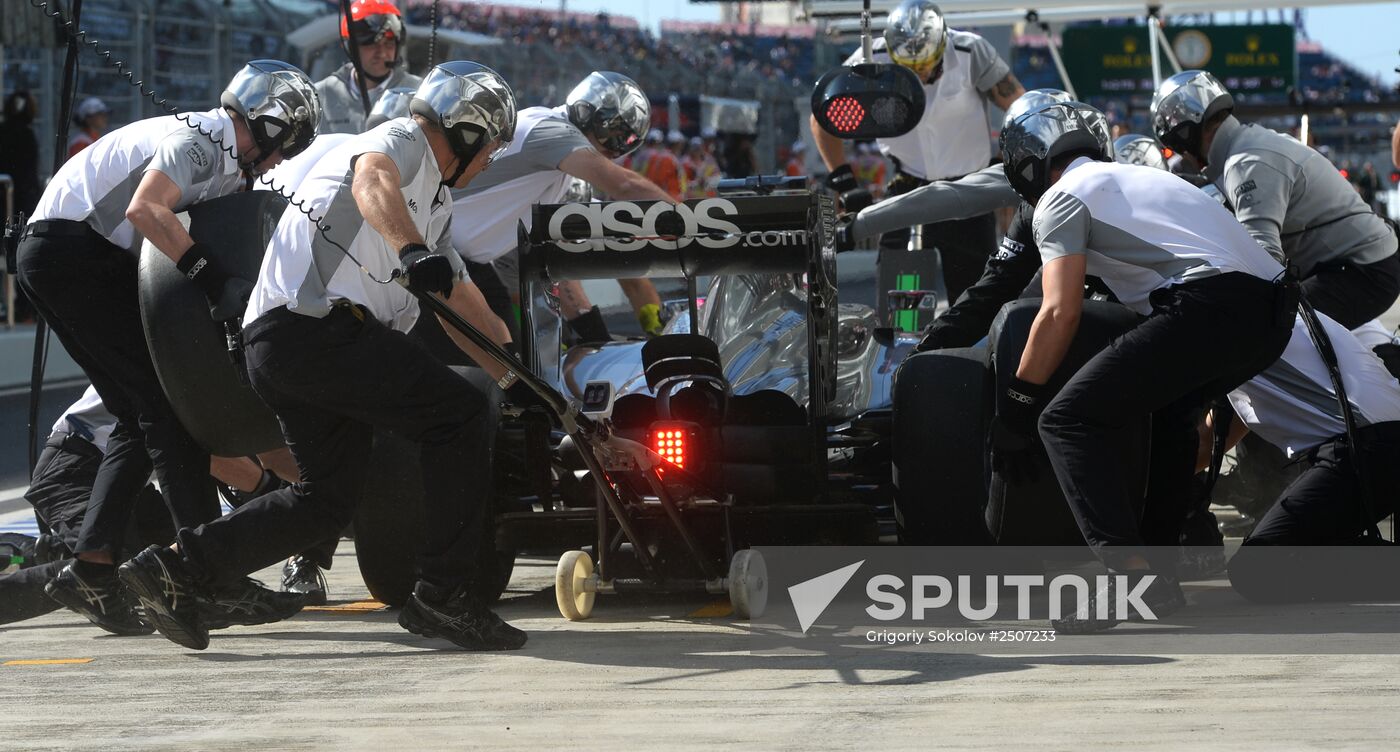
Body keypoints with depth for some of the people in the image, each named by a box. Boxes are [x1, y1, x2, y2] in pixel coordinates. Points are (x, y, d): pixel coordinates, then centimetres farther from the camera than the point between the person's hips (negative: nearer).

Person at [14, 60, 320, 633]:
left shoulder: (226, 165, 19)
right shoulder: (202, 137, -12)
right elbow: (145, 209, -28)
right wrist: (216, 281, -30)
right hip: (73, 247, -10)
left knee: (142, 416, 9)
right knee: (164, 399, -12)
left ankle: (90, 569, 5)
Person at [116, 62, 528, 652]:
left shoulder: (433, 202, 31)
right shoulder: (402, 140, 0)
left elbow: (459, 301, 37)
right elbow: (372, 183, -25)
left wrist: (514, 377, 34)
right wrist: (412, 250, -44)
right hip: (314, 322, -11)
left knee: (327, 498, 15)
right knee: (459, 416, -11)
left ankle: (176, 566, 12)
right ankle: (443, 596, -10)